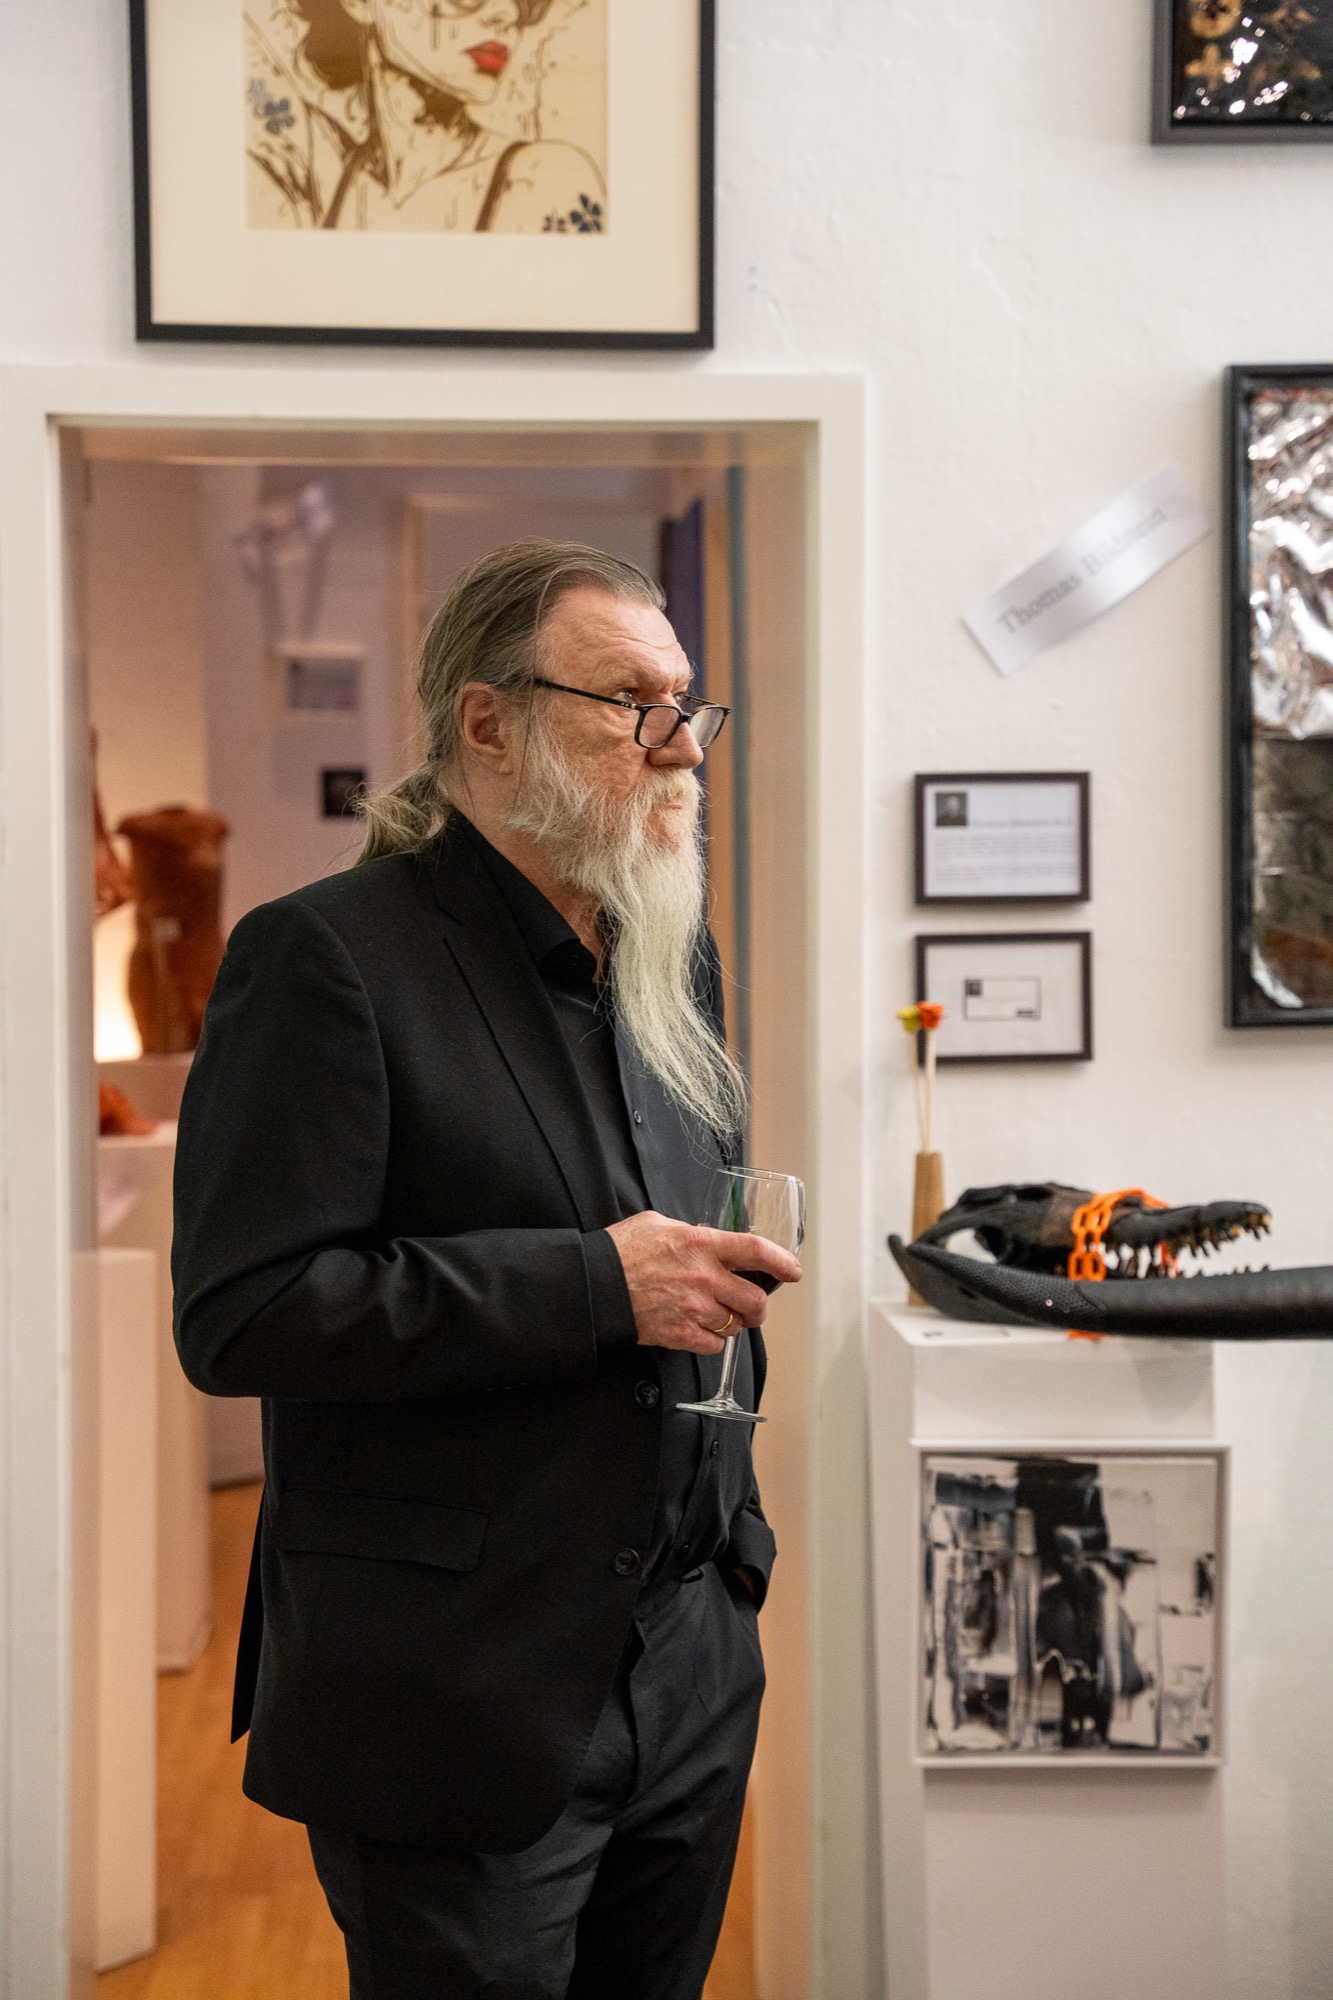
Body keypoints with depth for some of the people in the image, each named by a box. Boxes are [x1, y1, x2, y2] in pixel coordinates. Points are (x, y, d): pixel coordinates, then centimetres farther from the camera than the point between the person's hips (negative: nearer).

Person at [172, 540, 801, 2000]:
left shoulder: (672, 959, 10)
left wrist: (730, 1521, 11)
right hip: (459, 1712, -7)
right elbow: (237, 1317, -20)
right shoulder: (326, 957, -14)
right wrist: (595, 1284, -23)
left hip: (691, 1672, 7)